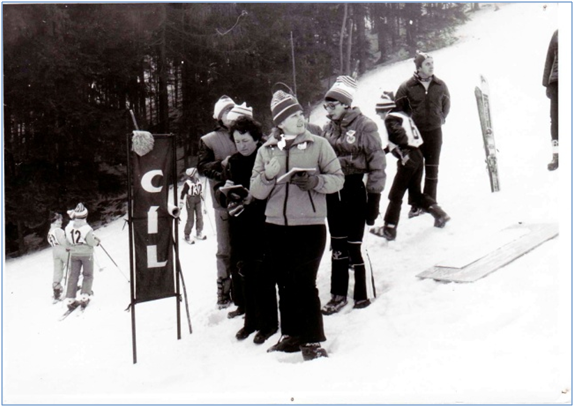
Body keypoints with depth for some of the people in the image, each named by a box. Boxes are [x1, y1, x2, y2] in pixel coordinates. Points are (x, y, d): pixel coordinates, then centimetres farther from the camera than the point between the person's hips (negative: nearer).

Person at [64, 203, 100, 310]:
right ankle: (84, 296, -2)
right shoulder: (87, 228, -22)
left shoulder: (69, 227, -8)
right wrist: (97, 241, 2)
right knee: (88, 275, 9)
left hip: (74, 254, 4)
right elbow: (91, 242, -17)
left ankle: (70, 299, 9)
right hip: (86, 254, -4)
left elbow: (68, 241, 1)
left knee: (73, 276, 10)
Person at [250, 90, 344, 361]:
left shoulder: (318, 145, 1)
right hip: (275, 227, 4)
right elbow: (256, 191, 6)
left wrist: (316, 181, -18)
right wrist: (268, 176, -14)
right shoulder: (266, 150, 8)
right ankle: (291, 335, 25)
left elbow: (338, 178, 1)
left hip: (310, 225, -3)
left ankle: (313, 340, 6)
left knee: (304, 283, -6)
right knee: (284, 284, 11)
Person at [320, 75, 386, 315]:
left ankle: (361, 293, 16)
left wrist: (374, 199, -12)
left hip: (355, 191, -6)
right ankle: (338, 294, 23)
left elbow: (377, 165, -10)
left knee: (353, 246, -1)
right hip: (333, 193, 6)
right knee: (337, 246, 12)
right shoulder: (329, 129, 7)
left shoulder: (365, 127, -10)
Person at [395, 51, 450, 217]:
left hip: (435, 132, 2)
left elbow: (446, 104, 14)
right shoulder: (407, 86, -9)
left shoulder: (440, 85, -1)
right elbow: (398, 107, 1)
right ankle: (415, 205, 9)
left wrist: (439, 119, 8)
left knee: (432, 169, 7)